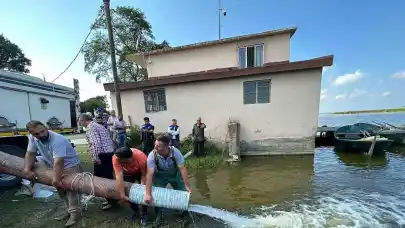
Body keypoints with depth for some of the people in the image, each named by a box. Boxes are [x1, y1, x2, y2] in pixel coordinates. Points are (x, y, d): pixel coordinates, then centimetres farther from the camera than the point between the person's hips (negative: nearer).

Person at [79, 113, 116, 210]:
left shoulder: (90, 127, -8)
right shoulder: (99, 126, 20)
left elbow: (96, 143, -21)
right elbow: (109, 141, 19)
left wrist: (96, 157, -20)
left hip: (102, 155, -9)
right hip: (110, 154, 9)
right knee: (108, 178, 17)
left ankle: (111, 201, 14)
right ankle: (112, 198, 29)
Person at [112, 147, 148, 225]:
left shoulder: (141, 157, -43)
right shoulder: (116, 158, -37)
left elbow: (144, 174, -29)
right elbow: (119, 177, -37)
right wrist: (122, 195, -36)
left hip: (140, 172, -2)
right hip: (128, 173, 3)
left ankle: (144, 213, 16)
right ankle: (135, 210, 30)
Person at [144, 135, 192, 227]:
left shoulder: (175, 152, -34)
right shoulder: (152, 156, -32)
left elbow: (182, 169, -31)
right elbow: (150, 174, -32)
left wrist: (187, 186, -32)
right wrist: (148, 194, -34)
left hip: (175, 175, 0)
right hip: (160, 176, 1)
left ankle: (185, 211, 30)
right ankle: (158, 215, 25)